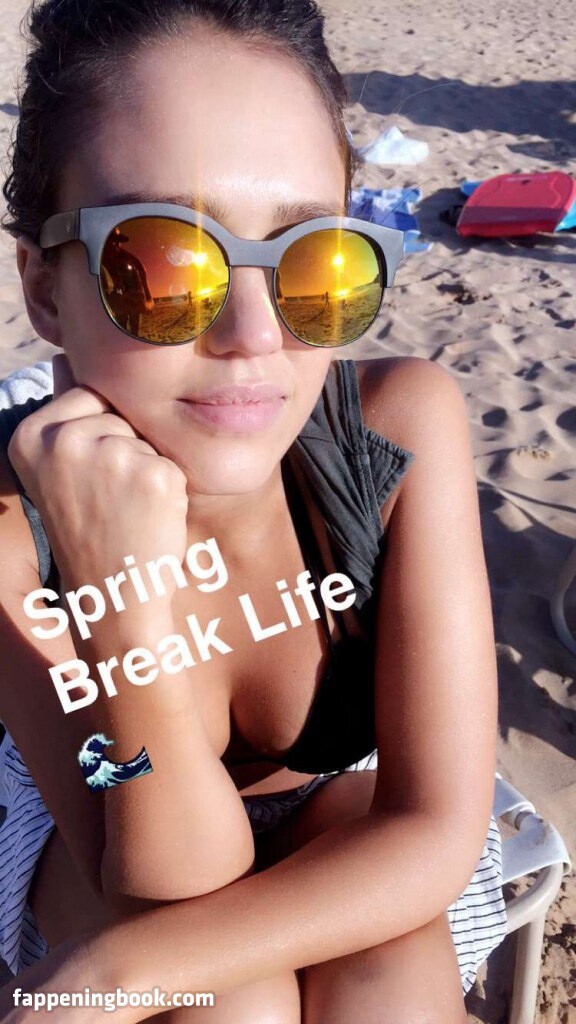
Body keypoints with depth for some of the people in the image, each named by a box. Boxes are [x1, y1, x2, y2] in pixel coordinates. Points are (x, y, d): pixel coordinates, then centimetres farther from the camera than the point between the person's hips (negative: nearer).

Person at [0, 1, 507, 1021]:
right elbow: (175, 886, -27)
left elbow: (438, 830, -25)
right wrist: (127, 602, -44)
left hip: (343, 805, 4)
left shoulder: (408, 425, -29)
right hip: (104, 828, -3)